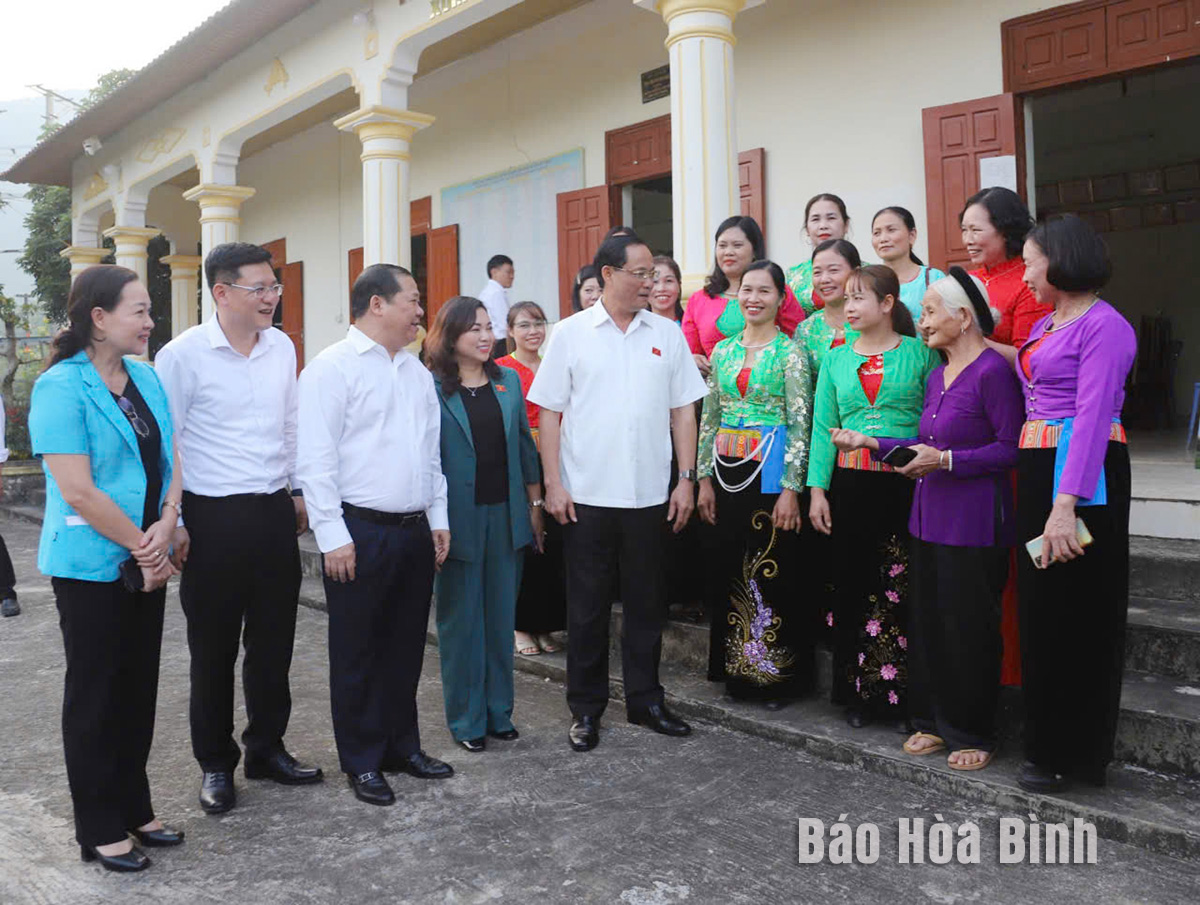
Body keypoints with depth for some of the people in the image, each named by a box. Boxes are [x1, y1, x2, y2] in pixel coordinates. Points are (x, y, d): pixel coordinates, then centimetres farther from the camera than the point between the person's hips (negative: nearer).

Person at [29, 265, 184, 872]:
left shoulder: (146, 378, 6)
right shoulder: (60, 388, -15)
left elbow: (170, 459, 7)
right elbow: (79, 492, -20)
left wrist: (165, 528, -10)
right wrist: (143, 549, -14)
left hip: (145, 561, 7)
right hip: (91, 565, -6)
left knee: (139, 685, 14)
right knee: (95, 691, 6)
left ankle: (133, 807, 30)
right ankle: (99, 828, 21)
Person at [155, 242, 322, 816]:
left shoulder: (282, 348, 6)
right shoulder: (183, 354, -10)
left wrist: (300, 490, 16)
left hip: (275, 512, 5)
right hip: (213, 517, -5)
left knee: (273, 641, 13)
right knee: (213, 650, 7)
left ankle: (267, 748, 30)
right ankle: (215, 765, 23)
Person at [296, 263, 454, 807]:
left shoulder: (416, 371, 14)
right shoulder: (332, 368, -9)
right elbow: (315, 459, -13)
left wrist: (439, 519, 13)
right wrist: (333, 536, -16)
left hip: (415, 530, 7)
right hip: (359, 531, -7)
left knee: (405, 645, 16)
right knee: (357, 652, 6)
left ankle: (401, 745, 31)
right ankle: (361, 762, 20)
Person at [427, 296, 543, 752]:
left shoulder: (508, 381, 8)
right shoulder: (431, 388, -6)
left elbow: (525, 444, 12)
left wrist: (535, 502, 10)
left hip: (506, 514, 4)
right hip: (459, 518, -4)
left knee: (501, 615, 11)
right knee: (461, 619, 6)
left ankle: (499, 711, 23)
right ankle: (466, 718, 18)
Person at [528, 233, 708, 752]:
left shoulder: (667, 335, 7)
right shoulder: (571, 334, 0)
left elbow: (683, 412, 8)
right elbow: (550, 412, -1)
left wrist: (687, 478, 1)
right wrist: (553, 485, -7)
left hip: (649, 494, 2)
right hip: (586, 494, -2)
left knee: (646, 602, 12)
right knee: (587, 605, 7)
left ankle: (645, 700, 26)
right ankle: (586, 708, 21)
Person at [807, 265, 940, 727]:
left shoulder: (921, 353, 1)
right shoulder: (836, 359, 11)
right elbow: (823, 427, 8)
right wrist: (817, 490, 2)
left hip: (907, 481, -3)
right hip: (850, 481, 3)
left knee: (904, 586, -1)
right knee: (853, 584, 6)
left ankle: (904, 694, 13)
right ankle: (858, 693, 19)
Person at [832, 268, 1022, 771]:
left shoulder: (992, 371, -12)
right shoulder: (937, 377, 15)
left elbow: (1011, 448, -16)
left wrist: (946, 460, -21)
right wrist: (871, 443, 11)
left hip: (973, 521, -8)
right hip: (929, 516, 8)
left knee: (969, 628, 2)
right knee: (927, 621, 12)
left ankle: (972, 734, 17)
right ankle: (934, 721, 26)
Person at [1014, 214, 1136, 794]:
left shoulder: (1103, 325, -11)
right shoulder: (1044, 326, 16)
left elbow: (1092, 415, -20)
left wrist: (1066, 503, -27)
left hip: (1084, 475, -9)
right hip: (1035, 471, 9)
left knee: (1076, 609, 1)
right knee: (1040, 606, 13)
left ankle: (1073, 754, 15)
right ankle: (1045, 744, 26)